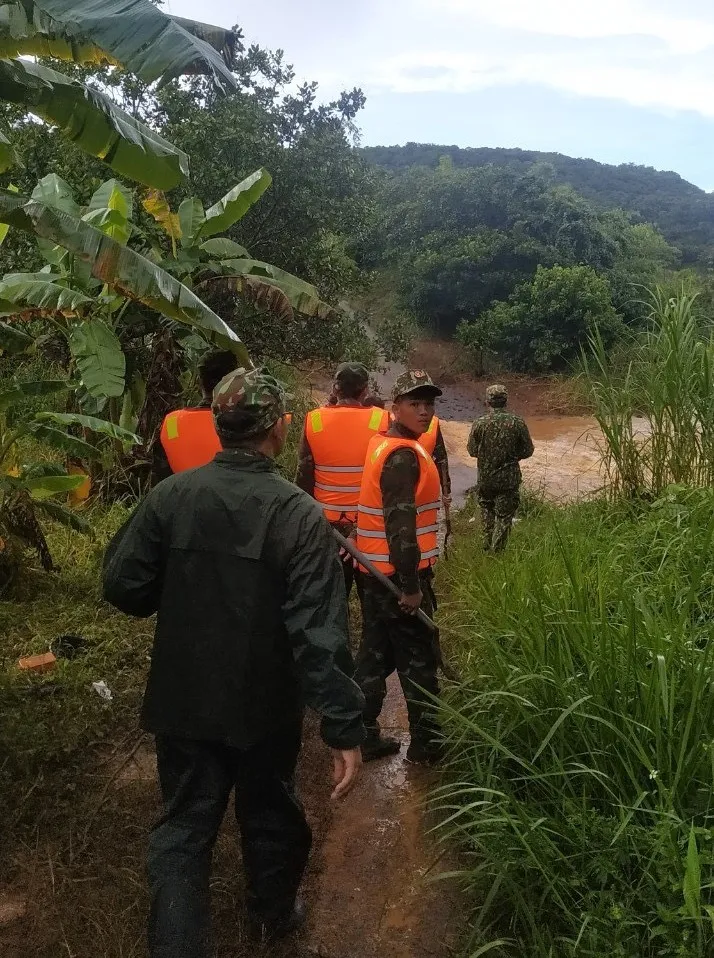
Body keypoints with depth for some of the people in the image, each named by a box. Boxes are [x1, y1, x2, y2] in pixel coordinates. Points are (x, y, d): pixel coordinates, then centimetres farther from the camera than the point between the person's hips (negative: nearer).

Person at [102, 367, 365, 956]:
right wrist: (345, 728, -20)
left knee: (183, 828, 17)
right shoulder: (299, 514, -21)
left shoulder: (169, 496, -13)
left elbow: (122, 585, -8)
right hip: (265, 707, -1)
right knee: (270, 815, 24)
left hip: (183, 700, 1)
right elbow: (320, 632, -25)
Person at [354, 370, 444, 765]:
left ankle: (364, 736, 25)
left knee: (376, 655, 16)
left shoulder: (384, 444, 11)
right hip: (397, 575, -9)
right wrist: (412, 586, -21)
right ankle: (426, 743, 19)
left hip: (376, 571, 9)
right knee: (418, 660, 5)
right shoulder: (403, 457, -20)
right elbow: (400, 526, -25)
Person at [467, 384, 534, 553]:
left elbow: (472, 450, -2)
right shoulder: (517, 423, -11)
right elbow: (528, 450, -2)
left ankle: (487, 549, 28)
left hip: (485, 477, 2)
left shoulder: (479, 423, -10)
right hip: (509, 478, -1)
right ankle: (496, 552, 7)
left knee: (487, 513, 21)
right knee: (504, 517, 8)